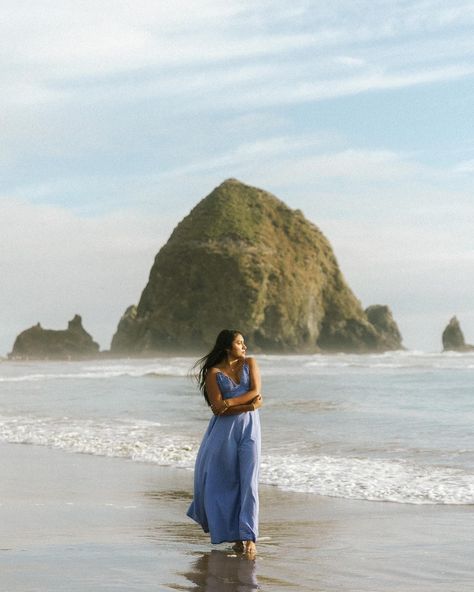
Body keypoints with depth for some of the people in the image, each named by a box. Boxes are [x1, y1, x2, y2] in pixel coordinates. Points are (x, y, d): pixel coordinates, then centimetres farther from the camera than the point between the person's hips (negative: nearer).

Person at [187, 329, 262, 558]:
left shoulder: (250, 363, 8)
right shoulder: (214, 372, -1)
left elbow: (256, 391, -4)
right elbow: (217, 408, -9)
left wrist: (229, 403, -11)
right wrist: (249, 405, -15)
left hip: (248, 428, 1)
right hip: (224, 430, -1)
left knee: (248, 480, -9)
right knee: (225, 481, 3)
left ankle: (248, 538, -12)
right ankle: (233, 532, 20)